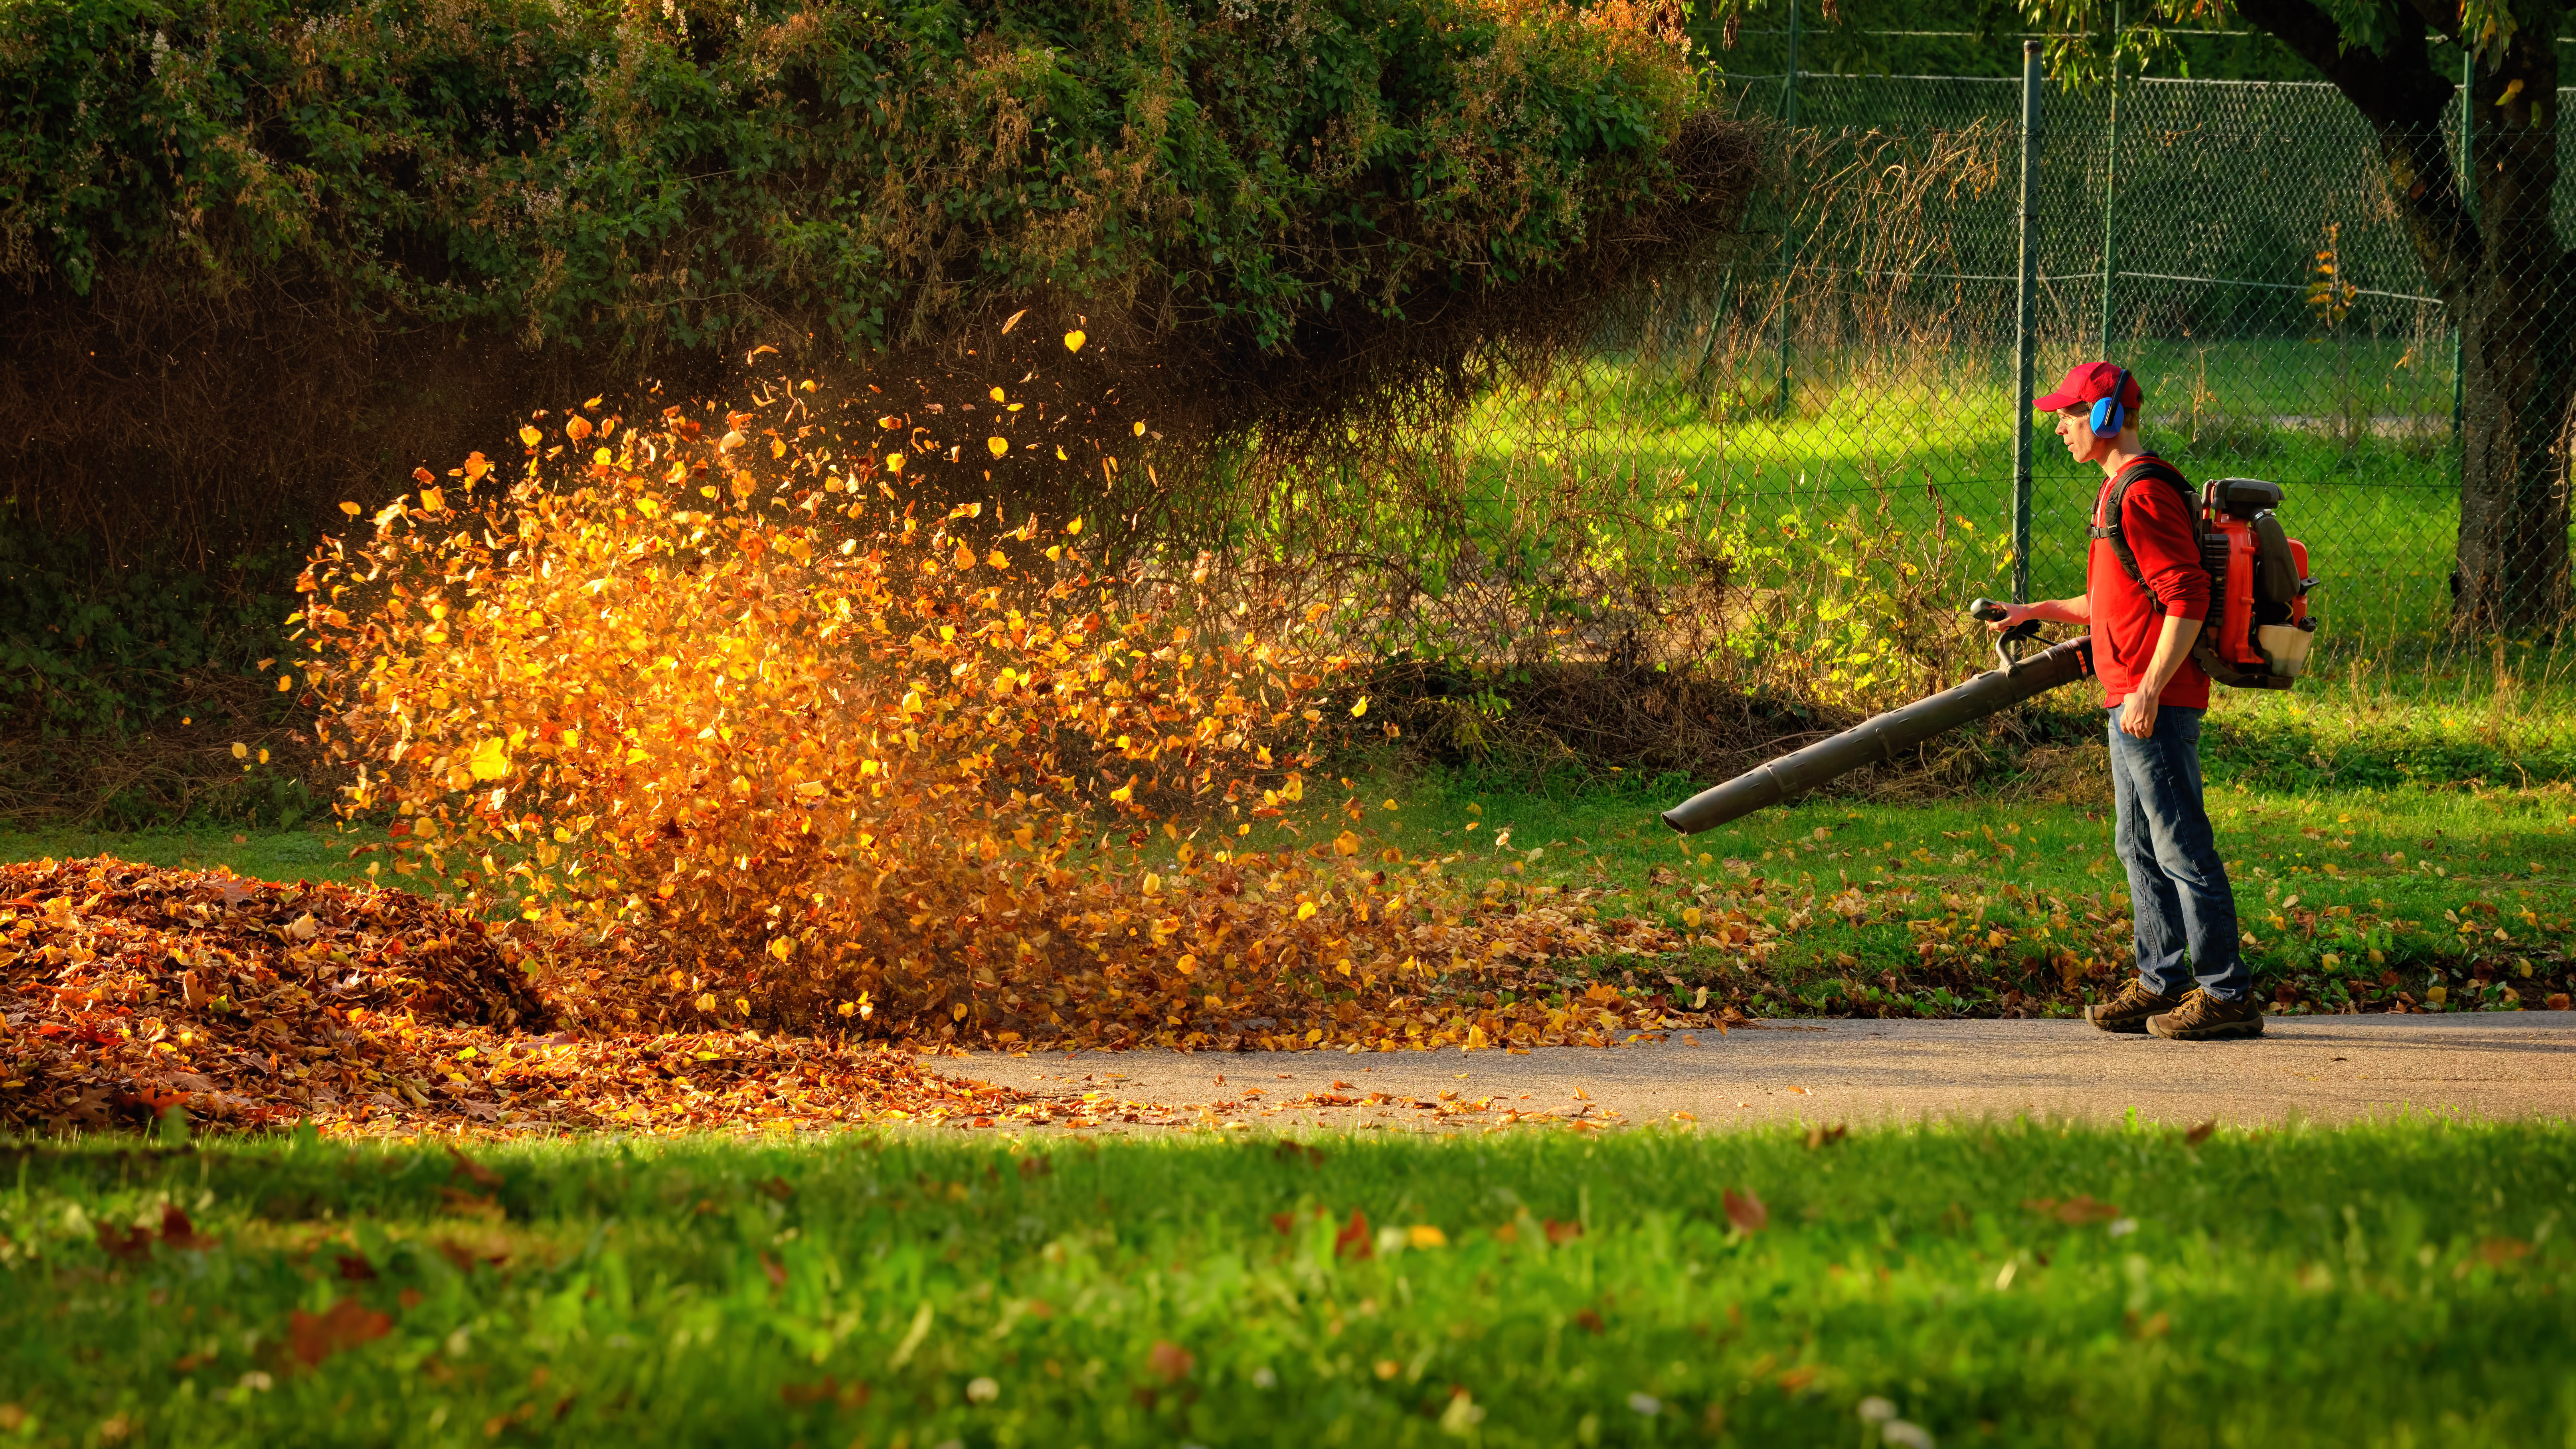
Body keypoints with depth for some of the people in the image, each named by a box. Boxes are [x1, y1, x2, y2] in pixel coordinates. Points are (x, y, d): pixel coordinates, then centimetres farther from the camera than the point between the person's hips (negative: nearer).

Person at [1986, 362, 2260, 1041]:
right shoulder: (2121, 491, 18)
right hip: (2131, 700, 11)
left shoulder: (2144, 494, -16)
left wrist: (2149, 691, -24)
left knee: (2181, 848, -8)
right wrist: (2037, 613, 23)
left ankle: (2227, 993, -7)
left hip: (2157, 704, -11)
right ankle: (2163, 984, 20)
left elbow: (2187, 598, -22)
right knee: (2141, 849, 15)